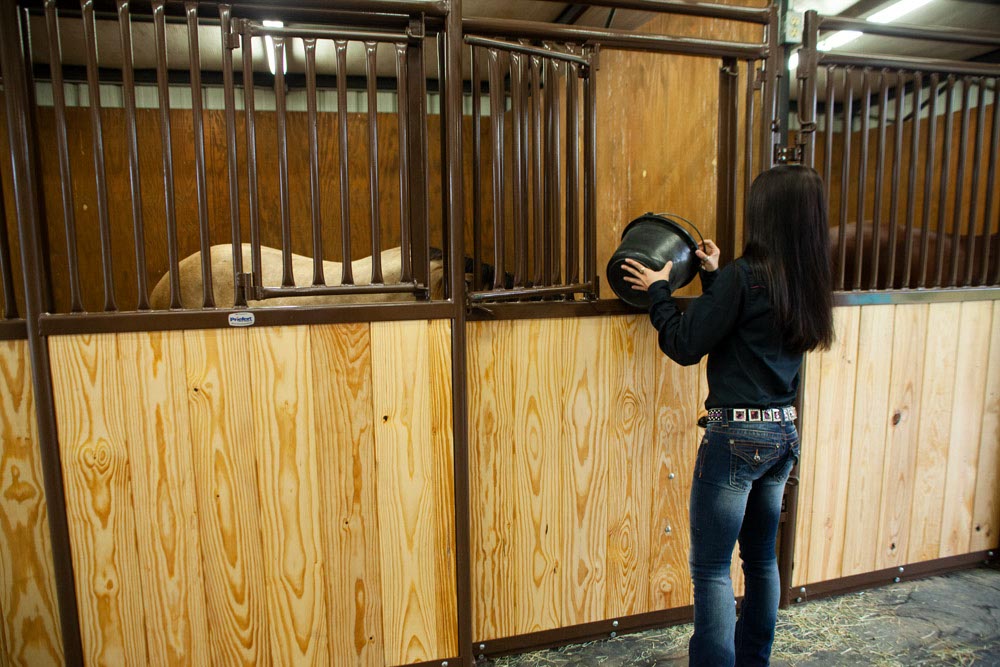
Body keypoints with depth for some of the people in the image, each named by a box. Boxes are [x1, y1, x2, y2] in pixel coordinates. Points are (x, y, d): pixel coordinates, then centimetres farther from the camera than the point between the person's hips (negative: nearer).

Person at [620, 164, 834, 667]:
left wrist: (657, 290, -1)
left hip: (737, 435, -9)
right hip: (783, 433, 9)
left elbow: (686, 346, -13)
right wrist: (715, 276, 19)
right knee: (761, 557, 22)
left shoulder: (743, 276, -17)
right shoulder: (806, 284, 6)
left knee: (710, 567, 2)